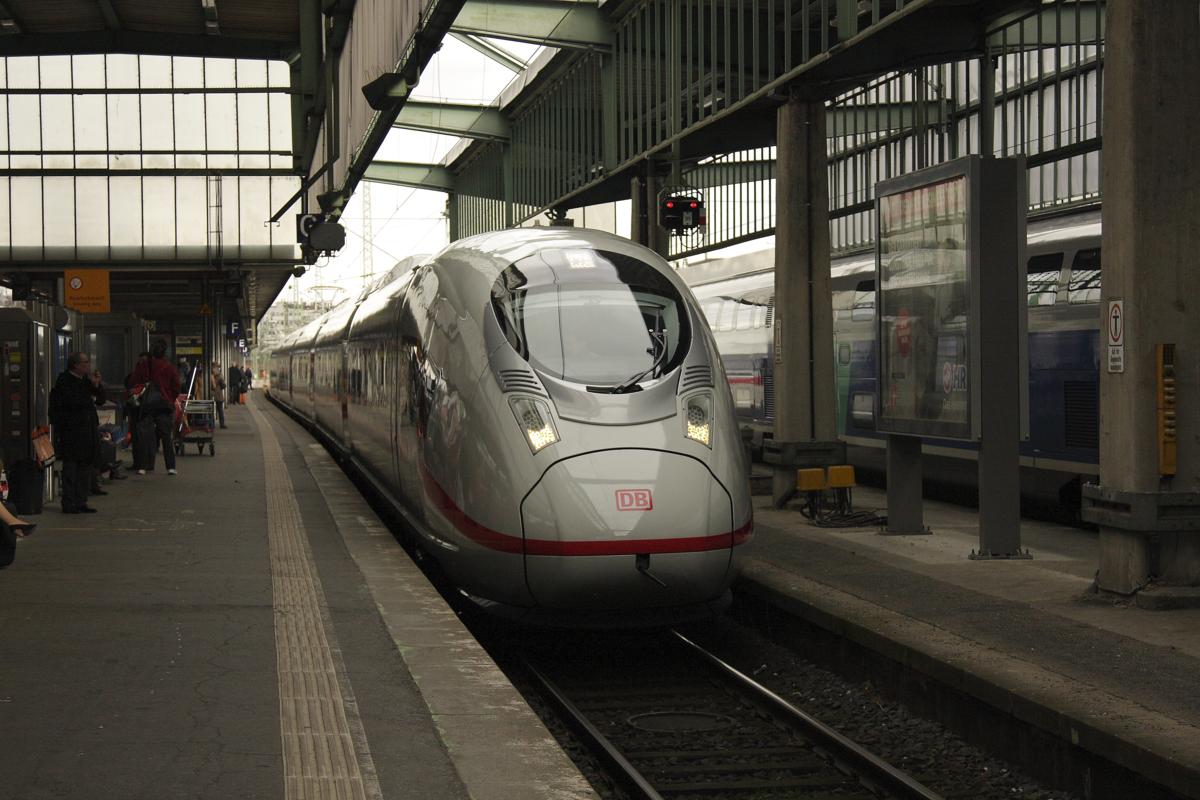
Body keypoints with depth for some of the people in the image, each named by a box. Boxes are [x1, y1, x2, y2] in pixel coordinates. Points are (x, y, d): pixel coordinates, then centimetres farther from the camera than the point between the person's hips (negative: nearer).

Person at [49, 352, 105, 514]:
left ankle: (81, 502, 15)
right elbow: (72, 401, -20)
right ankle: (69, 504, -2)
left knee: (86, 465, 9)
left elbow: (100, 400, 14)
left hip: (88, 430, 8)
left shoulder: (87, 379, 15)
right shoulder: (64, 381, -9)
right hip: (71, 431, -8)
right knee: (71, 465, -5)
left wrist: (97, 385, 0)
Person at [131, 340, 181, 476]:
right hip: (164, 404, -1)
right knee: (166, 435, 4)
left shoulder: (143, 366, 0)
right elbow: (176, 388, -1)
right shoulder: (169, 368, -2)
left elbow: (135, 383, 3)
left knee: (146, 435, 5)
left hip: (147, 405, 1)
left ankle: (143, 466, 0)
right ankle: (171, 466, 0)